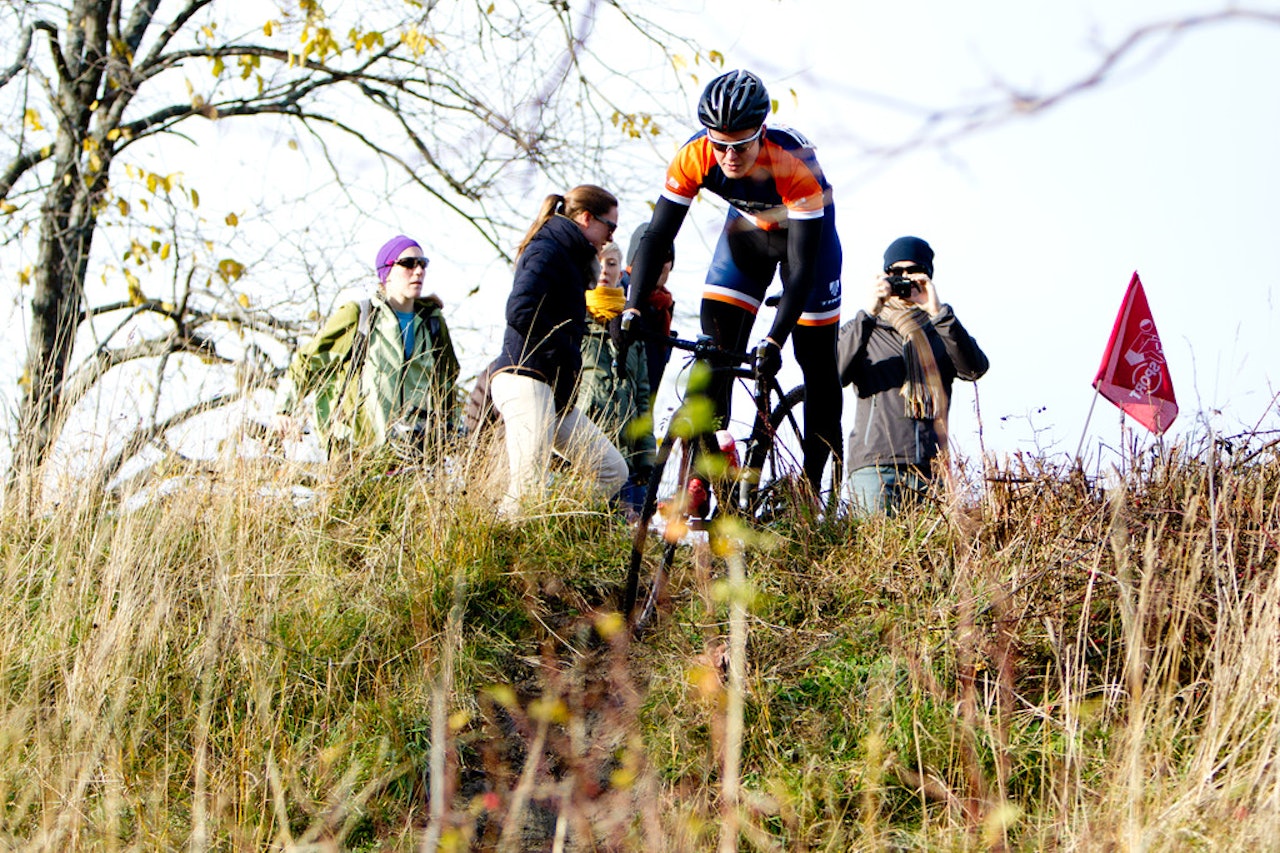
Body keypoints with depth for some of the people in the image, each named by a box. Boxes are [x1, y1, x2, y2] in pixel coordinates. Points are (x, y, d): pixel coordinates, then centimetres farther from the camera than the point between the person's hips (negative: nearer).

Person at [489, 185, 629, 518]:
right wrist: (567, 353, -15)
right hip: (525, 380, -10)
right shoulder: (548, 250, -7)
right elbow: (520, 312, -22)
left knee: (613, 472, 6)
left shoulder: (570, 256, 24)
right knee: (529, 490, -18)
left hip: (555, 390, 10)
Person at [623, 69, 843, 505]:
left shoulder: (794, 163, -39)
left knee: (816, 360, -4)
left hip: (806, 228, -3)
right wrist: (633, 309, -34)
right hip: (747, 227, 3)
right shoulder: (693, 157, -30)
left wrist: (774, 340, -46)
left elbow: (801, 266, -38)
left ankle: (813, 487, 7)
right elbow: (658, 234, -24)